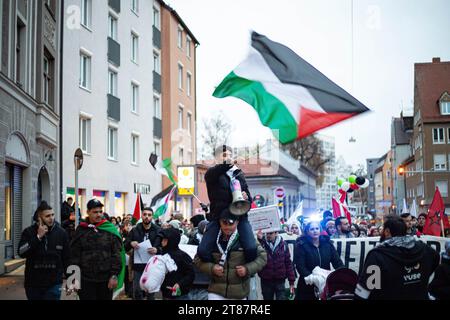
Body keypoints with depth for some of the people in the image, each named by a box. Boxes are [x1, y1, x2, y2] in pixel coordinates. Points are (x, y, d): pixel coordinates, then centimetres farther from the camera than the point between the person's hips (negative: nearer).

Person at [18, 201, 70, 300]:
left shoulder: (61, 233, -1)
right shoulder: (29, 232, -2)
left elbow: (67, 257, 4)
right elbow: (21, 253, -14)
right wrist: (38, 237, -20)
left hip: (54, 284, -1)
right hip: (33, 283, 1)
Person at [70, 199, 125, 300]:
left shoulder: (110, 229, 2)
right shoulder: (81, 230, 3)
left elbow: (117, 255, 0)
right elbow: (74, 255, 3)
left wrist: (114, 275, -6)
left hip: (106, 280, 1)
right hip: (86, 280, 0)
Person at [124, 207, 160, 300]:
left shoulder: (158, 231, -2)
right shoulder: (135, 230, 3)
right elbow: (125, 247, 4)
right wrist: (131, 243, -18)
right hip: (138, 266, 1)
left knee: (151, 293, 10)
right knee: (137, 292, 6)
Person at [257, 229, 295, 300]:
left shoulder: (283, 244, -1)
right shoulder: (262, 243, -4)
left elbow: (288, 263, 3)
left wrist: (291, 281, 1)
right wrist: (259, 239, -30)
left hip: (280, 281, 0)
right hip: (266, 281, 0)